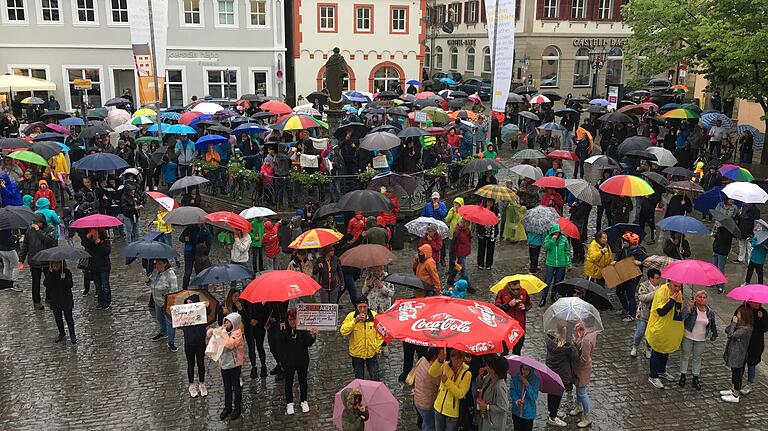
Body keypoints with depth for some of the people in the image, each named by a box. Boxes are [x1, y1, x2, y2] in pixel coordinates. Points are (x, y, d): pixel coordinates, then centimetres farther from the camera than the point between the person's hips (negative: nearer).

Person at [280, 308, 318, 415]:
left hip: (302, 360, 0)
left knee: (303, 381, 16)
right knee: (288, 382, 14)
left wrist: (313, 335, -39)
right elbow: (281, 345, -10)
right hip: (288, 361, 0)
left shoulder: (303, 328, -14)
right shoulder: (284, 329, -12)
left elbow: (309, 343, -21)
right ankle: (289, 403, 31)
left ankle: (304, 401, 34)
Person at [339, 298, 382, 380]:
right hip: (357, 353, 0)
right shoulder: (351, 316, -9)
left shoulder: (375, 316, -7)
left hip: (372, 353, 0)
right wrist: (355, 321, -26)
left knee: (375, 379, 8)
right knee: (359, 379, 15)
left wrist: (377, 347, 1)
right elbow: (343, 331, -18)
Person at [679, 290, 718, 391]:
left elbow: (712, 325, 16)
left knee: (697, 359, 13)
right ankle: (683, 376, 24)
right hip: (688, 337, -3)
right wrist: (689, 307, -37)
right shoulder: (689, 307, -13)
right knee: (685, 356, 9)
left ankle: (695, 379, 25)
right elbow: (683, 316, -30)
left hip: (701, 340, 3)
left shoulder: (710, 312, 0)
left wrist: (714, 334, 20)